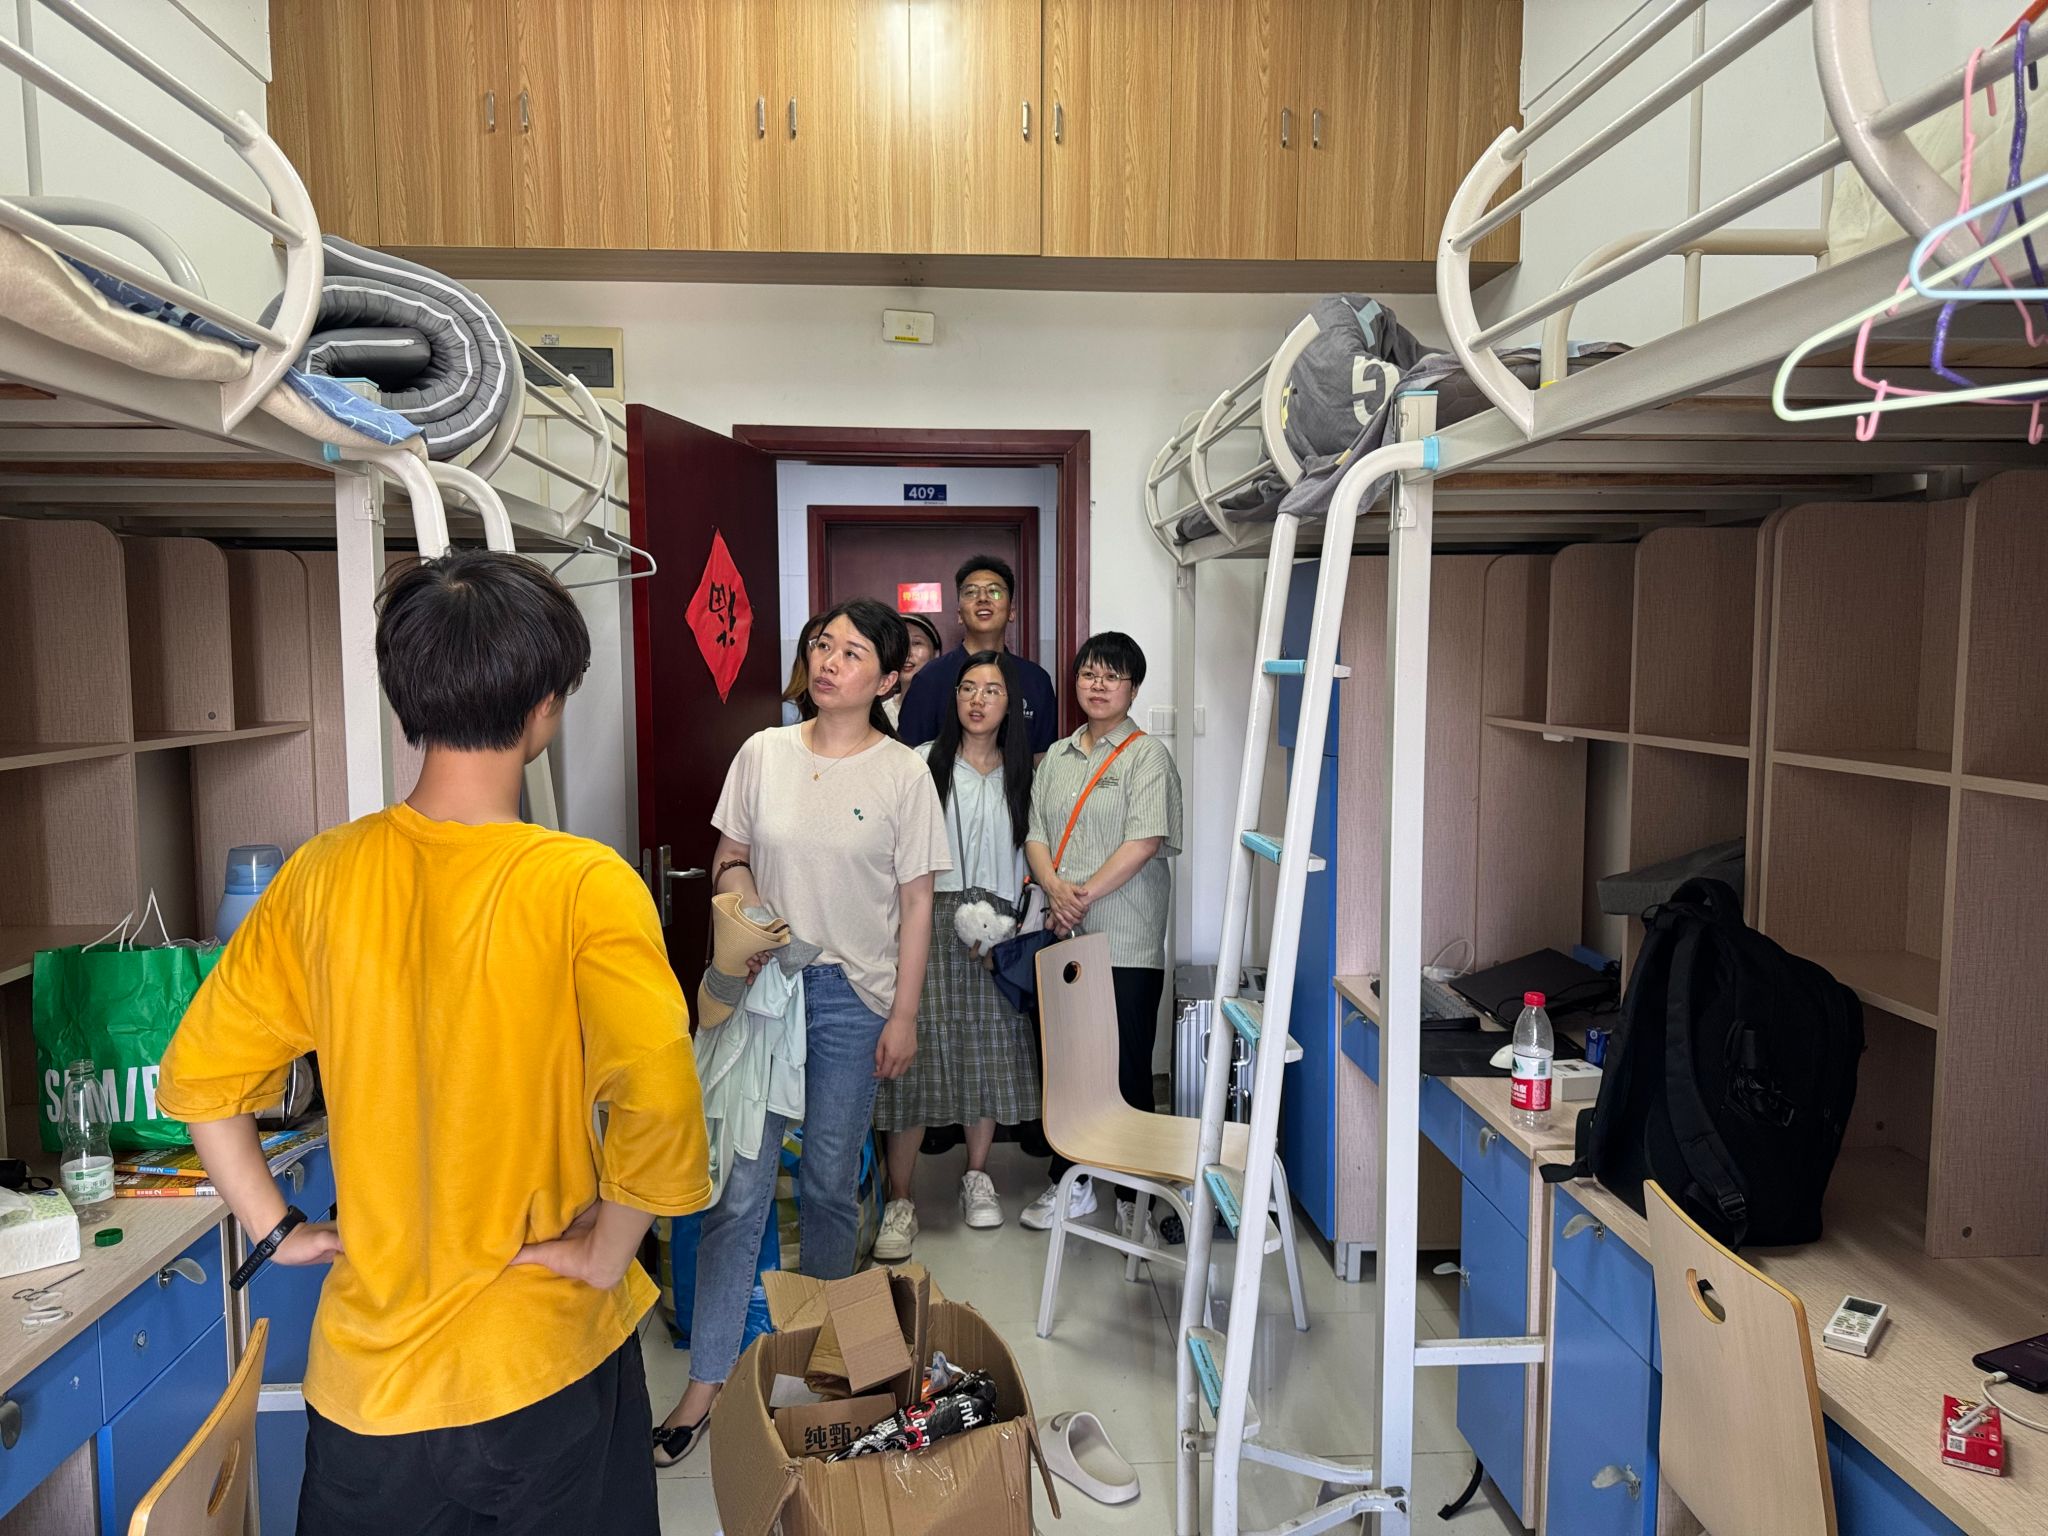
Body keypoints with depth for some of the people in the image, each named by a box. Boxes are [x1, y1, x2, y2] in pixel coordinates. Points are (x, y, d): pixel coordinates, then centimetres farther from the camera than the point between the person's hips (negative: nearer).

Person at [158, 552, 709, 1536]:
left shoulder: (321, 875, -8)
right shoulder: (583, 886, -22)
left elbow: (198, 1075, 1)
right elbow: (660, 1110, -30)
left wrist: (276, 1229, 8)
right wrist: (604, 1255, -15)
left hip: (365, 1370, 3)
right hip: (541, 1367, -3)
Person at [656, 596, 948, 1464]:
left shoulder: (904, 774, -5)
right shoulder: (764, 753, 2)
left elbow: (916, 902, -3)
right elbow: (728, 861, 10)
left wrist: (904, 1015, -4)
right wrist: (746, 912, -12)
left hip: (852, 997, -1)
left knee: (830, 1185, 11)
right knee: (738, 1187, 1)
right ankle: (707, 1379, 14)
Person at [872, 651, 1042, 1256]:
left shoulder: (1022, 775, 10)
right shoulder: (923, 764, 1)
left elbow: (1029, 857, 9)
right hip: (928, 919, -3)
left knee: (988, 1053, 7)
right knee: (917, 1054, -6)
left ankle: (977, 1176, 26)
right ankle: (900, 1200, 2)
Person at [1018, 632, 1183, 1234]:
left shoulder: (1148, 755, -2)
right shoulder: (1056, 756, 15)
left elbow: (1146, 840, -13)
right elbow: (1036, 832, 10)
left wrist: (1085, 895, -15)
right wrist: (1055, 888, -9)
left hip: (1126, 940, -5)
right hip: (1063, 935, 5)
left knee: (1126, 1070, 0)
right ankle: (1070, 1182, 25)